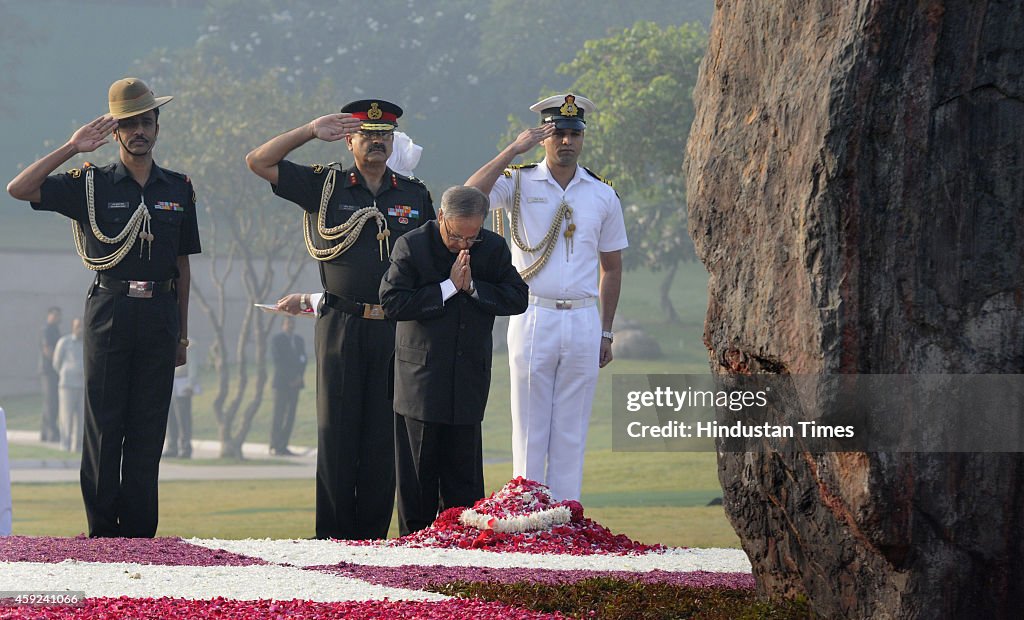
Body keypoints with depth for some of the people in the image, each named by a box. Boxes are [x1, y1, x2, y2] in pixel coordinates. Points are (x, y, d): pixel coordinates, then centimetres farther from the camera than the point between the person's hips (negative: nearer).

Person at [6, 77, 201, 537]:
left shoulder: (178, 189, 11)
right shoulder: (91, 184, 3)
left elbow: (182, 266, 14)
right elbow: (19, 189, -8)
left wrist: (181, 334, 13)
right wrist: (71, 149, -12)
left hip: (160, 315, 2)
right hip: (109, 310, -2)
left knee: (148, 430, 3)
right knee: (103, 427, -2)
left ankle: (140, 534, 8)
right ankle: (102, 533, 3)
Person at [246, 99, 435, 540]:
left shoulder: (415, 195, 13)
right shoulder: (326, 187, 7)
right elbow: (259, 162, 4)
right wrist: (311, 131, -3)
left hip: (398, 330, 1)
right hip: (342, 326, -1)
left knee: (385, 436, 1)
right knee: (336, 433, -2)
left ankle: (372, 535, 6)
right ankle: (332, 536, 1)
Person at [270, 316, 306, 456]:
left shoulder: (299, 340, 17)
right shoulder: (276, 339, 0)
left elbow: (303, 360, 12)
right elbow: (277, 360, -7)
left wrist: (299, 376, -4)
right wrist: (289, 378, -12)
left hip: (295, 383, 5)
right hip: (281, 382, -5)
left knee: (290, 416, 1)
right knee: (278, 414, -7)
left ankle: (283, 446, 4)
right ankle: (274, 446, -6)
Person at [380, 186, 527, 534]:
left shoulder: (494, 249, 2)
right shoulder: (411, 247, -7)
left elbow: (517, 299, -2)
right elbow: (392, 303, -16)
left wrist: (472, 286, -14)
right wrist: (448, 287, -16)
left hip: (469, 380, 2)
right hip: (420, 376, -2)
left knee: (464, 472, 5)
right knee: (418, 470, 3)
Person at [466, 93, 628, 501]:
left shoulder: (602, 195, 10)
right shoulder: (519, 183, 1)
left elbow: (611, 267, 16)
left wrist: (606, 332, 13)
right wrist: (513, 150, -17)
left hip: (583, 323, 2)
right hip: (534, 318, -2)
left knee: (571, 432, 4)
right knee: (530, 427, -1)